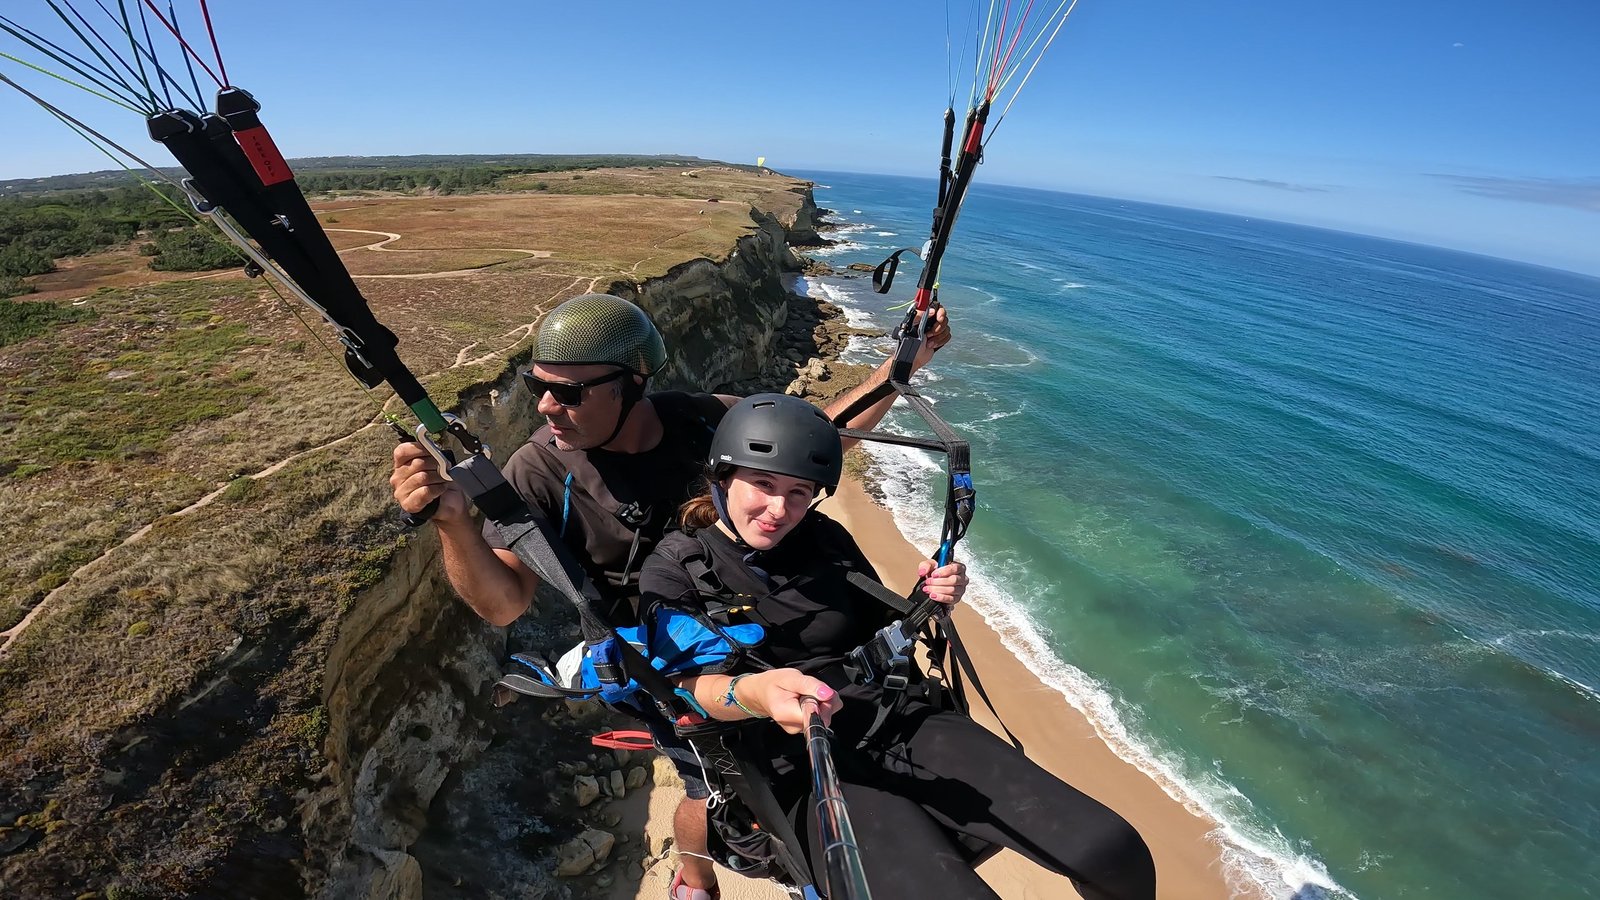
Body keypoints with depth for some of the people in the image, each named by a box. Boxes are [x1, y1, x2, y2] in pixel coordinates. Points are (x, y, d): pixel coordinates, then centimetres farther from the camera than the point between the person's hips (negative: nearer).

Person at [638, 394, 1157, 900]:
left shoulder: (826, 538, 10)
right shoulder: (675, 567, 1)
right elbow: (686, 685, -12)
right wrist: (754, 693, -32)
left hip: (901, 722, 4)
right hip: (806, 765, -3)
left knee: (1116, 854, -11)